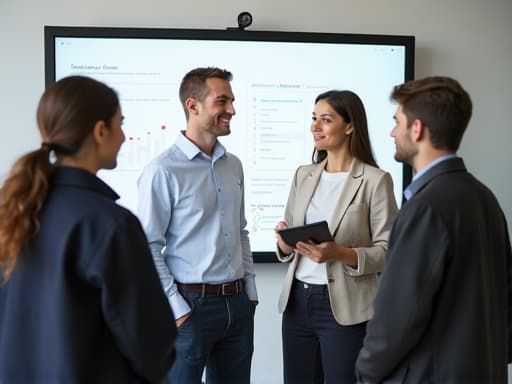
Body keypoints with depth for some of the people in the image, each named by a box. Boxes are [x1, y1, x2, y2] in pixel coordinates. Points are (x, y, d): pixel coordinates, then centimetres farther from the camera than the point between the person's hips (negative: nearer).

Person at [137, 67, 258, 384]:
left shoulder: (234, 165, 9)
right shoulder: (163, 170, -12)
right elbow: (148, 247, -13)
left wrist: (249, 292, 12)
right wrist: (178, 309, -13)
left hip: (238, 304, 6)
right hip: (192, 303, -6)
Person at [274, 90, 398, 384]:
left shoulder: (375, 180, -8)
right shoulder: (304, 175, 10)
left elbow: (389, 252, -9)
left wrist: (340, 253, -23)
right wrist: (285, 243, -7)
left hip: (344, 307, -5)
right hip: (297, 301, 5)